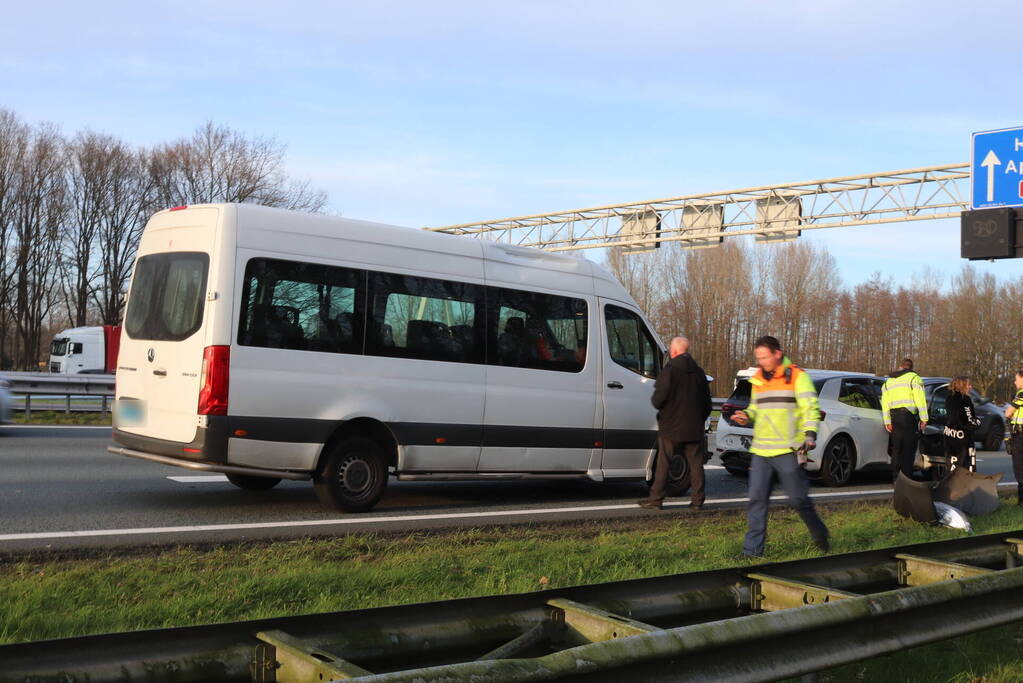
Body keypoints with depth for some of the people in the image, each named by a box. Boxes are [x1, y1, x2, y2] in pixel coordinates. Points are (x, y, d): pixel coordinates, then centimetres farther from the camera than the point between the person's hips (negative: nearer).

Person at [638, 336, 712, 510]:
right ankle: (698, 499, 10)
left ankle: (656, 498, 5)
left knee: (663, 463, 2)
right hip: (694, 427, 5)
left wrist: (655, 402, 6)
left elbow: (659, 397, -16)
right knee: (695, 463, 9)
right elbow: (707, 402, 11)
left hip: (671, 426, -4)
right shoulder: (698, 371, 8)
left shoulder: (669, 370, -11)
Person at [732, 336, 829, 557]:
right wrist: (747, 416, 5)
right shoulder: (758, 379, 16)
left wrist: (810, 434, -20)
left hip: (788, 451, -5)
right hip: (761, 451, 5)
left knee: (798, 498, 3)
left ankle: (820, 535, 27)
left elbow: (810, 407, -8)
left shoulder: (798, 377, -3)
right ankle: (752, 549, 5)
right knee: (757, 499, 1)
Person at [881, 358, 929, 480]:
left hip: (894, 417, 5)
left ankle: (895, 477, 9)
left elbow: (885, 403, 13)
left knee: (896, 448, 10)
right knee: (909, 449, -3)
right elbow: (920, 399, -8)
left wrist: (887, 421, 13)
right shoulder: (913, 378, 0)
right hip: (909, 416, -5)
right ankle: (907, 477, -7)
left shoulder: (888, 381, 17)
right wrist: (924, 418, -5)